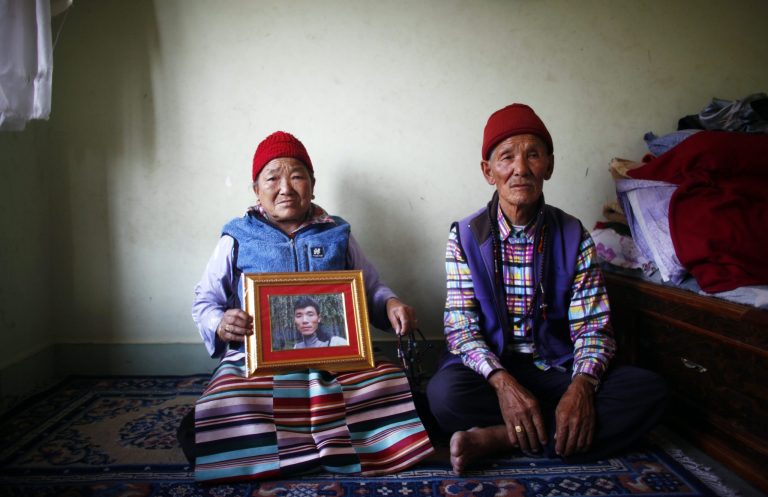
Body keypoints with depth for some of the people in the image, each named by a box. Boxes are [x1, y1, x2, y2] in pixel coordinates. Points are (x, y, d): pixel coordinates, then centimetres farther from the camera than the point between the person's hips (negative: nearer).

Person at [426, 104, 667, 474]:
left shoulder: (574, 237, 1)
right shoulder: (464, 237, -3)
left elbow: (592, 325, -3)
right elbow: (461, 327, -9)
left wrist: (582, 385, -24)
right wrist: (502, 381, -27)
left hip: (555, 369, 3)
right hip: (490, 368, -2)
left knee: (649, 389, -23)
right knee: (445, 391, -34)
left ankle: (497, 438, -23)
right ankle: (552, 435, -14)